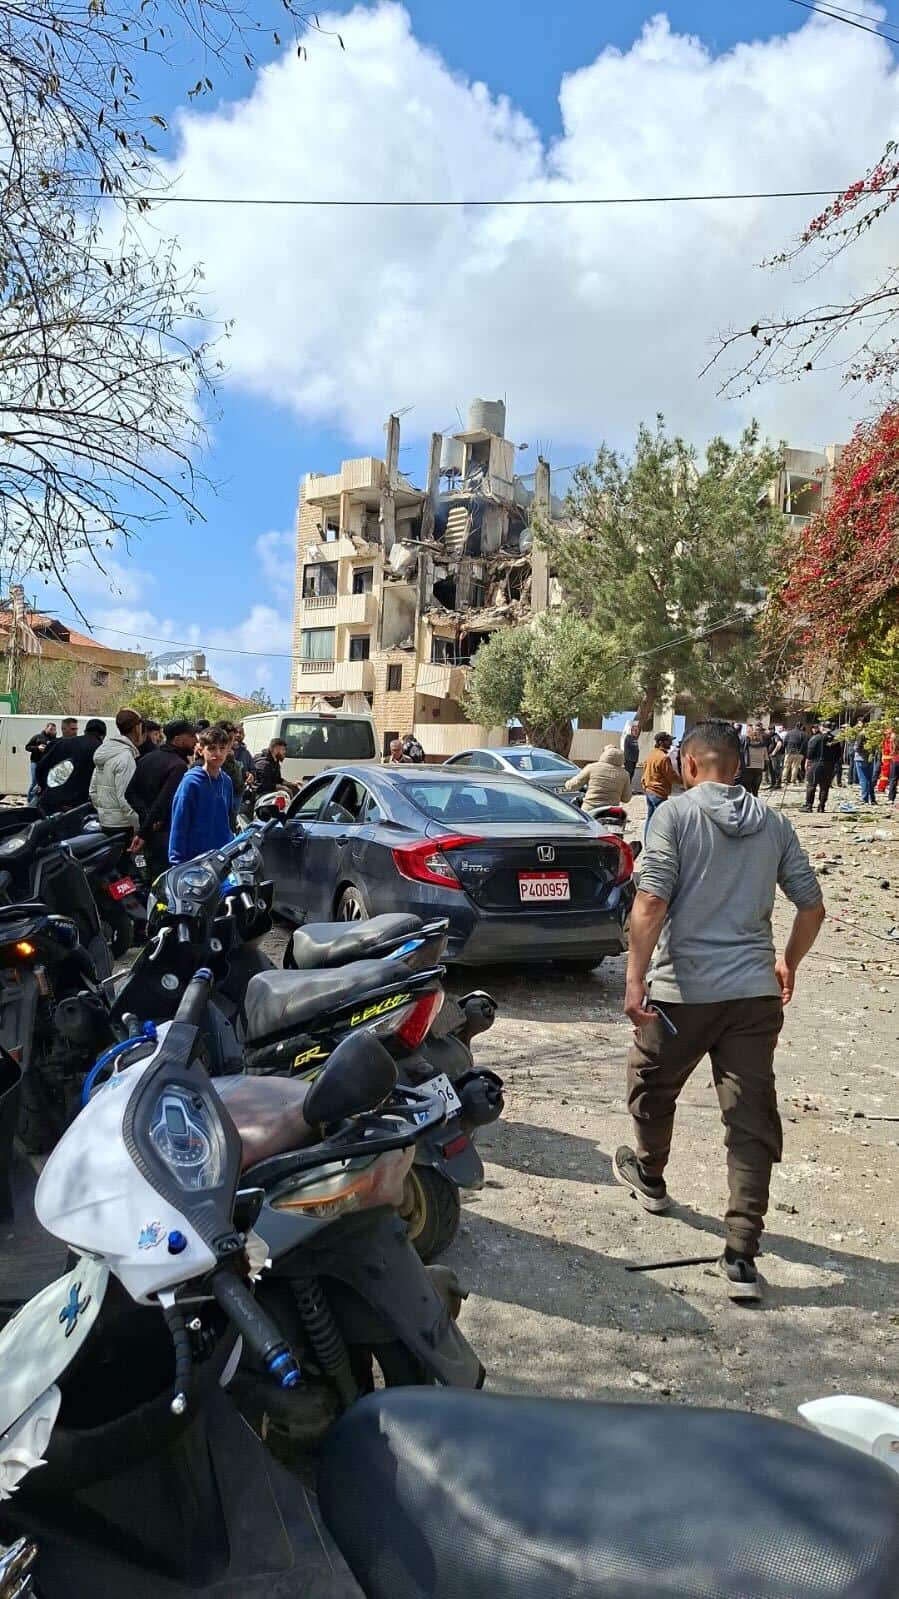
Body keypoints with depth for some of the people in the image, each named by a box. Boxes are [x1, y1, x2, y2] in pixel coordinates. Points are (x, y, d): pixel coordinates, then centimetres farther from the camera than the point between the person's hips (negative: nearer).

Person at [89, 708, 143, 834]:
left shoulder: (104, 749, 12)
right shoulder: (126, 756, -16)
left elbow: (93, 791, 17)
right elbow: (125, 798, -21)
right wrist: (140, 828, -16)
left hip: (105, 823, 9)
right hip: (122, 825, -9)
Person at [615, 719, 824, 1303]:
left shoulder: (677, 812, -6)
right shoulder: (774, 823, 8)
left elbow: (651, 903, -16)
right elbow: (812, 906, 12)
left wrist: (635, 979, -14)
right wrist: (788, 965, 27)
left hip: (682, 989, -3)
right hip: (754, 991, 3)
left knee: (653, 1088, 22)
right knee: (752, 1119, 5)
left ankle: (649, 1177, 45)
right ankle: (742, 1255, 3)